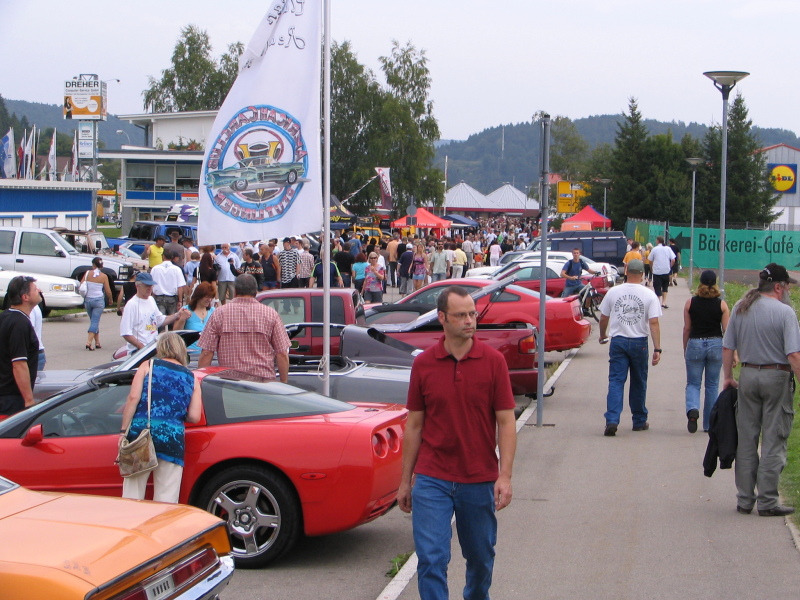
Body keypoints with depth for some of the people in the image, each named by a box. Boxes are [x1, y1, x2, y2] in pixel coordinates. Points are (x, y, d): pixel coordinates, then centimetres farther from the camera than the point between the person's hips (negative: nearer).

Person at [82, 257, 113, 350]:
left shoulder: (87, 273, -1)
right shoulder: (104, 276, -6)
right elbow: (108, 291, -3)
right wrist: (110, 299, 16)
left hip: (88, 300, 3)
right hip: (99, 300, -3)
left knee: (94, 321, 16)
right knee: (95, 321, -2)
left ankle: (97, 342, 19)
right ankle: (89, 342, -17)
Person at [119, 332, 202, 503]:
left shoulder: (148, 366, 10)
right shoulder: (191, 378, 15)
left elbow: (133, 398, -2)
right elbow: (194, 417, 7)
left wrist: (123, 431, 0)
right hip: (173, 437, 1)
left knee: (132, 496, 5)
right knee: (166, 501, 6)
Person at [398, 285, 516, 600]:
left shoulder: (493, 361, -4)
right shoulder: (423, 364, 0)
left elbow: (506, 422, -4)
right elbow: (414, 425, 5)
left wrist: (505, 476, -13)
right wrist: (405, 480, 6)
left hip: (480, 479, 0)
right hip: (432, 478, 0)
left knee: (480, 557, 15)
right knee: (431, 559, -7)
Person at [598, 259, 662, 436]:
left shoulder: (613, 292, 1)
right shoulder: (649, 295, -5)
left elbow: (603, 318, 8)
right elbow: (653, 323, -11)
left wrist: (602, 336, 26)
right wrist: (657, 349, -11)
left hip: (618, 341, 1)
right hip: (639, 342, -1)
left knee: (616, 381, -1)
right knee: (638, 383, 13)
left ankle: (612, 420, -17)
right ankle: (639, 421, 24)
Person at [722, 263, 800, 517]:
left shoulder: (740, 308, 5)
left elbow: (727, 348, 8)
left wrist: (728, 377, 18)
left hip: (748, 375, 5)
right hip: (777, 376, -5)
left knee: (746, 439, 11)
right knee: (773, 441, 2)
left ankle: (744, 500, 16)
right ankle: (767, 502, 4)